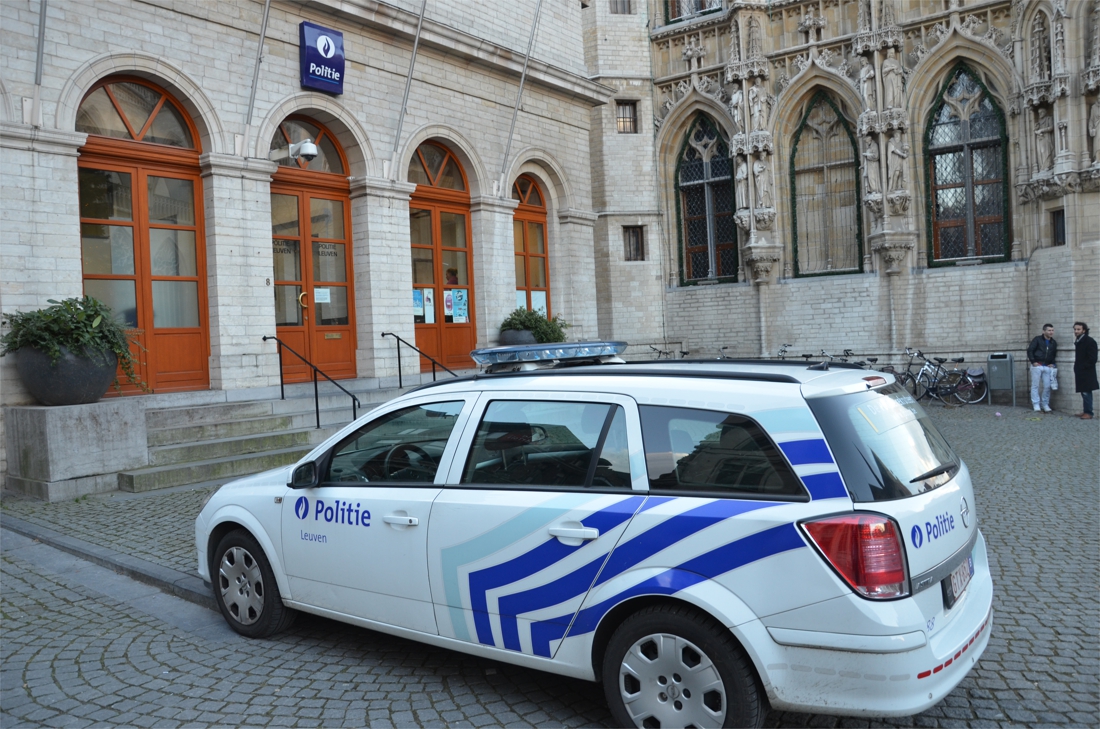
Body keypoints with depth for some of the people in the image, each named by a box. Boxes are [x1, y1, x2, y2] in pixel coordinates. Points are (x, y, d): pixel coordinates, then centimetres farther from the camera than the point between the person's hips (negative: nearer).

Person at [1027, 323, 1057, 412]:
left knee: (1047, 386, 2)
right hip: (1037, 365, -4)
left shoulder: (1053, 343, 12)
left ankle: (1045, 404, 12)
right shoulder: (1037, 339, -2)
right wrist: (1033, 361, -12)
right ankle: (1036, 404, 3)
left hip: (1048, 367, 4)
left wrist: (1052, 363, 10)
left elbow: (1054, 354, 24)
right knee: (1035, 385, -2)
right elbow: (1030, 350, -7)